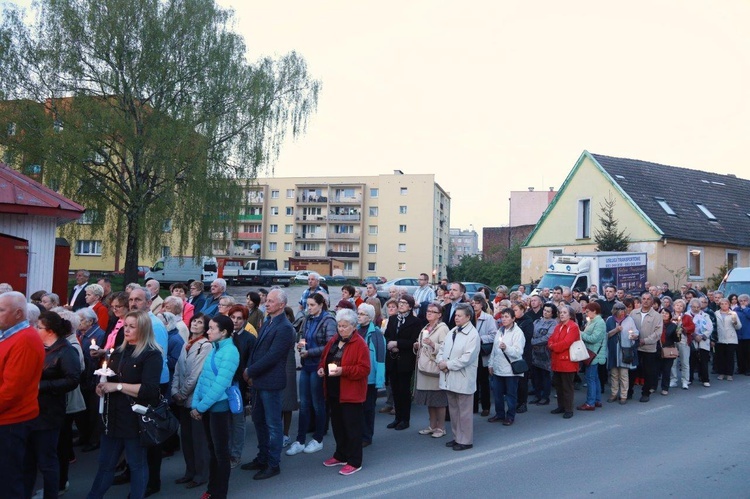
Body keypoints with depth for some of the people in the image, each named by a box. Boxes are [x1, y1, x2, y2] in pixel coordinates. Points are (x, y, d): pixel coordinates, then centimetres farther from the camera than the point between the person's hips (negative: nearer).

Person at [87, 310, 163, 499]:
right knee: (105, 463, 17)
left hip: (135, 418, -7)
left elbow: (149, 389, -22)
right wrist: (103, 385, 3)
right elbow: (109, 378, 25)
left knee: (137, 464, 8)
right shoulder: (119, 351, 13)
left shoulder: (152, 355, -12)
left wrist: (118, 386, -20)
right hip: (113, 416, 7)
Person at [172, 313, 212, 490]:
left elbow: (196, 374, -16)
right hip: (183, 399, 7)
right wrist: (175, 391, -3)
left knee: (198, 437, 1)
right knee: (185, 436, 13)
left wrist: (183, 393, -10)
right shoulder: (187, 344, 12)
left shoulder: (206, 345, -11)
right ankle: (190, 471, 26)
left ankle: (201, 474, 13)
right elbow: (178, 370, 9)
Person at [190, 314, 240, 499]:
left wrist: (201, 407, -17)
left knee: (221, 452, 5)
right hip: (207, 407, 8)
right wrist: (195, 404, 0)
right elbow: (202, 378, 9)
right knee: (212, 450, 18)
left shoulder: (230, 351, -17)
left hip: (219, 407, -8)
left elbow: (220, 384, -21)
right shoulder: (214, 349, 10)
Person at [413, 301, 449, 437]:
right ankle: (432, 426, 24)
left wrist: (433, 344, -30)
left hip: (436, 368, -8)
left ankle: (441, 428, 10)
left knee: (439, 399, 0)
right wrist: (417, 346, 8)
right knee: (428, 399, 14)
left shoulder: (442, 328, -8)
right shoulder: (425, 328, 17)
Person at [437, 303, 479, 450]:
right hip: (449, 378, 7)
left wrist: (448, 365, -14)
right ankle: (457, 437, 28)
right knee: (453, 409, 15)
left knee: (464, 411, 2)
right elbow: (442, 348, 13)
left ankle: (465, 440, 13)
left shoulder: (473, 334, -11)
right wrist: (440, 361, -7)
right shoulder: (453, 331, 13)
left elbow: (467, 358, -19)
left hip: (463, 379, -7)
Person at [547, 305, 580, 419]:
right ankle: (561, 406, 27)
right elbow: (551, 340, 10)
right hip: (557, 361, 8)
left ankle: (569, 410, 8)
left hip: (567, 362, -8)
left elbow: (566, 343, -21)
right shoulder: (558, 326, 16)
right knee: (558, 385, 15)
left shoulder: (573, 327, -11)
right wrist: (552, 345, -12)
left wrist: (553, 346, -11)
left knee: (567, 387, -1)